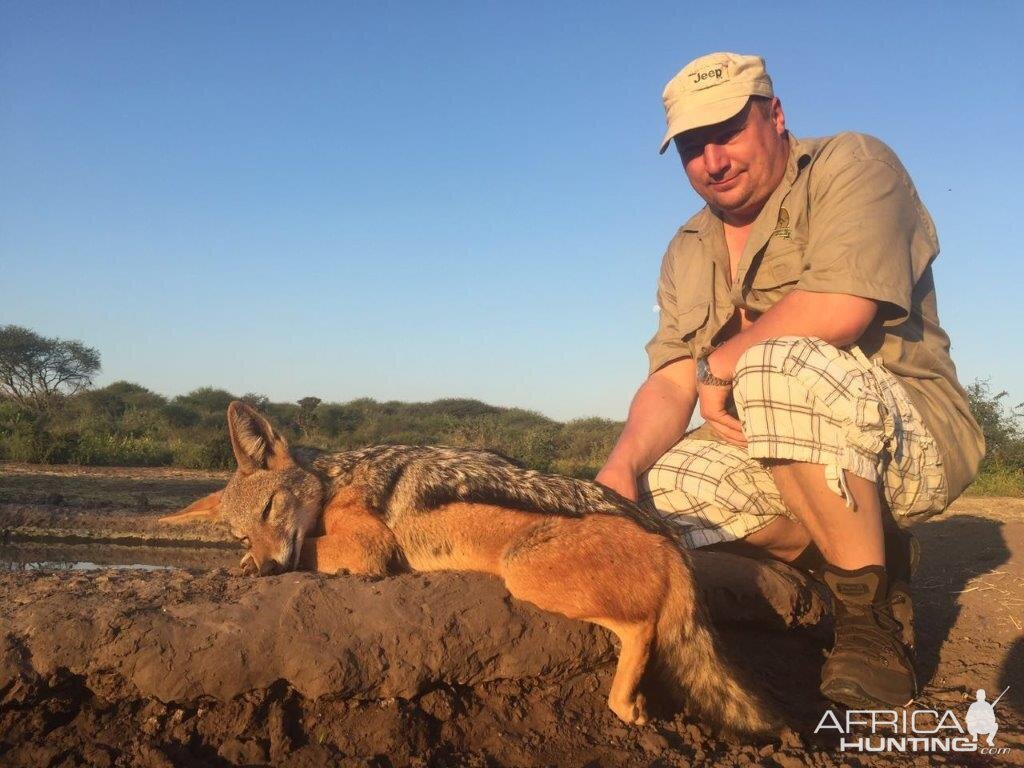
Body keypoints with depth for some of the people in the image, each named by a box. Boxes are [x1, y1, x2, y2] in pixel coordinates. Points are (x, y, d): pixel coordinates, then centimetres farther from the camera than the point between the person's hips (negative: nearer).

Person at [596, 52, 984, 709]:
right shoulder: (688, 255, 11)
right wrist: (623, 463, -19)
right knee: (661, 478, -17)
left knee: (783, 366, -34)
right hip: (785, 459, 7)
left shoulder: (851, 165, -7)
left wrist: (722, 364, -12)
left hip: (919, 440, -6)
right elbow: (670, 385, 1)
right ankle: (874, 555, 2)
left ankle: (874, 618, -17)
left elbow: (840, 308, -25)